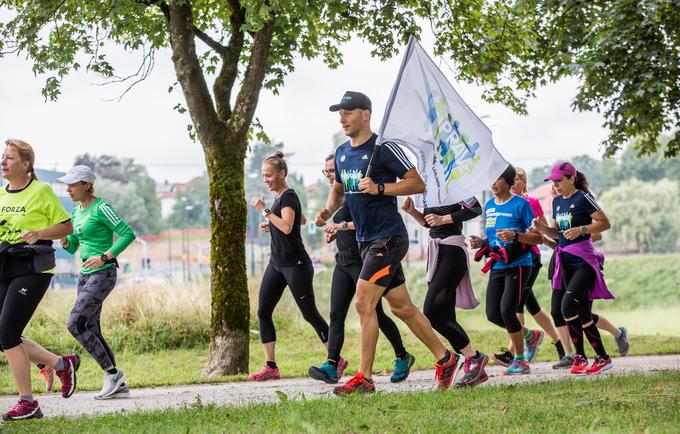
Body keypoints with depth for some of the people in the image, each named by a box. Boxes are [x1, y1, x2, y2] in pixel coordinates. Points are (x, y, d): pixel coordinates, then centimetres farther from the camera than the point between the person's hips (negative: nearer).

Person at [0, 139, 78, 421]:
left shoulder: (41, 191, -5)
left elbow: (67, 227, 0)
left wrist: (38, 233, -16)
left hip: (32, 269, -7)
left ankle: (27, 403, -6)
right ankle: (62, 364, 22)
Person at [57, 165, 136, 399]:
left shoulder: (101, 208, -12)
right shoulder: (76, 210, 13)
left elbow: (128, 234, -16)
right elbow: (72, 247, 21)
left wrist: (104, 257, -23)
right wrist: (62, 237, -2)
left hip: (103, 274, -9)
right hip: (85, 274, 9)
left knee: (75, 324, -15)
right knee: (90, 330, 5)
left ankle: (112, 372, -5)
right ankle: (119, 384, 11)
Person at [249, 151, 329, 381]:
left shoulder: (288, 197, -13)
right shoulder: (280, 197, 15)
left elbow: (287, 227, -28)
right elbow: (302, 220, 28)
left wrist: (264, 210, -23)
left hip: (296, 264, -10)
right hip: (276, 263, 10)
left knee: (310, 313, -4)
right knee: (263, 312, 1)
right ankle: (270, 367, 2)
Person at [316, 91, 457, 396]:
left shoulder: (383, 148, -12)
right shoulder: (342, 153, 12)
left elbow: (417, 183, -13)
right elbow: (339, 189, 26)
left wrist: (380, 188, -24)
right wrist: (328, 211, 7)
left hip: (388, 238, -9)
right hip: (366, 241, 9)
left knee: (363, 303, -14)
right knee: (401, 307, 13)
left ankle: (364, 378, -8)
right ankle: (445, 359, 24)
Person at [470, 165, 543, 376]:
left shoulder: (521, 204, -8)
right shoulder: (489, 206, 12)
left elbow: (538, 237, -9)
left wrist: (515, 236, -24)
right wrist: (481, 243, 2)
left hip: (518, 265, -7)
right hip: (497, 266, 7)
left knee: (507, 310, -17)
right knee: (493, 314, 1)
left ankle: (520, 360, -2)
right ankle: (528, 334, 27)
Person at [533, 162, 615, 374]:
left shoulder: (582, 198, -9)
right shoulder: (557, 201, 13)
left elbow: (605, 223, -11)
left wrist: (581, 230, -22)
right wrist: (542, 228, 0)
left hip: (585, 261, -8)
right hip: (566, 261, 8)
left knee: (568, 305, -20)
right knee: (583, 313, 7)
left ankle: (579, 356, -9)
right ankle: (602, 357, 14)